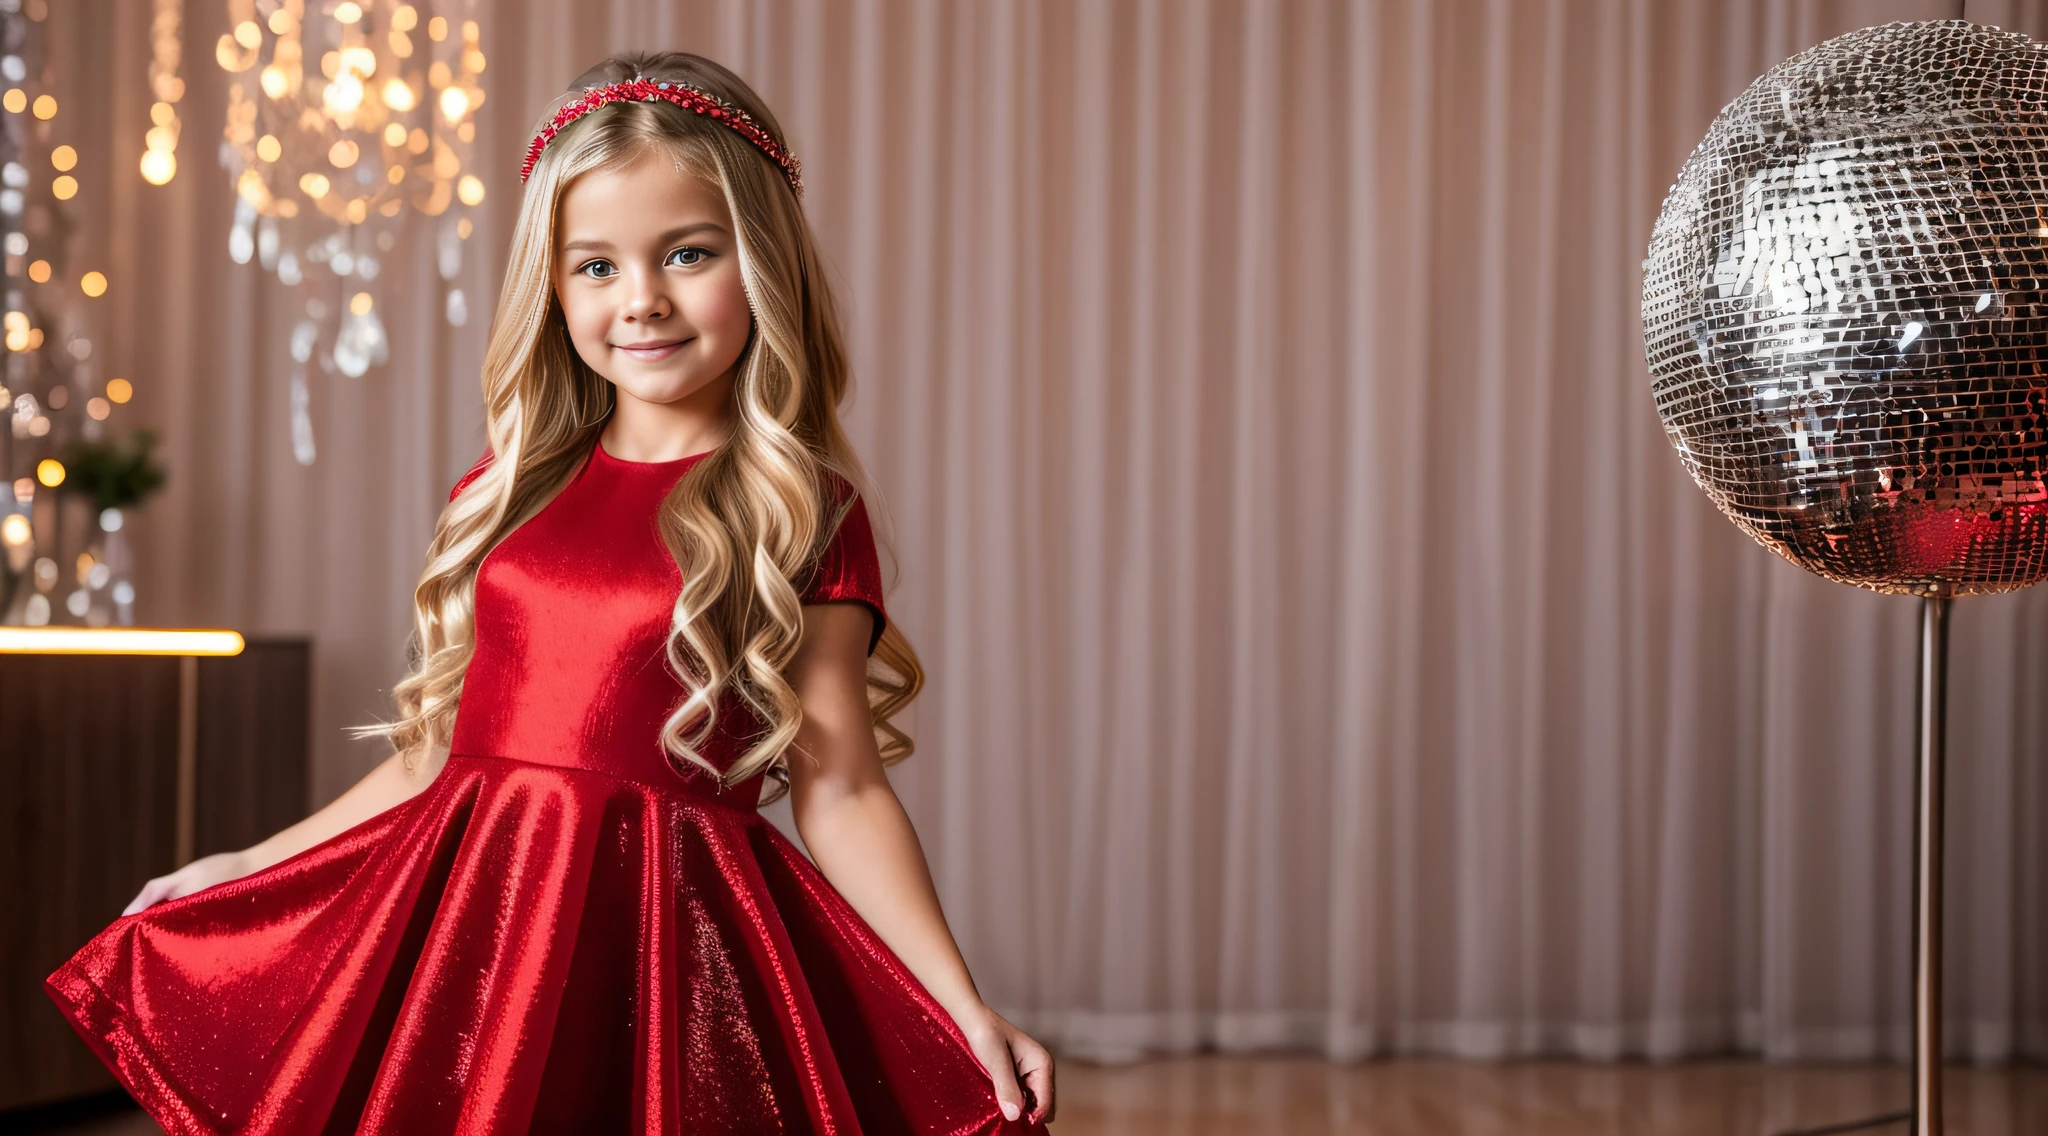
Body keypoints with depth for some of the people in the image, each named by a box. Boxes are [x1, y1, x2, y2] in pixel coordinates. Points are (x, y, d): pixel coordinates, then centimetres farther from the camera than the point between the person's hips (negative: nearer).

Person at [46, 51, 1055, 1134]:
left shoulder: (804, 515, -3)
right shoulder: (509, 491, 10)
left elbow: (839, 792, -5)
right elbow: (438, 754, 15)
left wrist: (964, 1009, -13)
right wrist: (245, 868, 18)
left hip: (665, 940, -4)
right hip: (463, 919, 4)